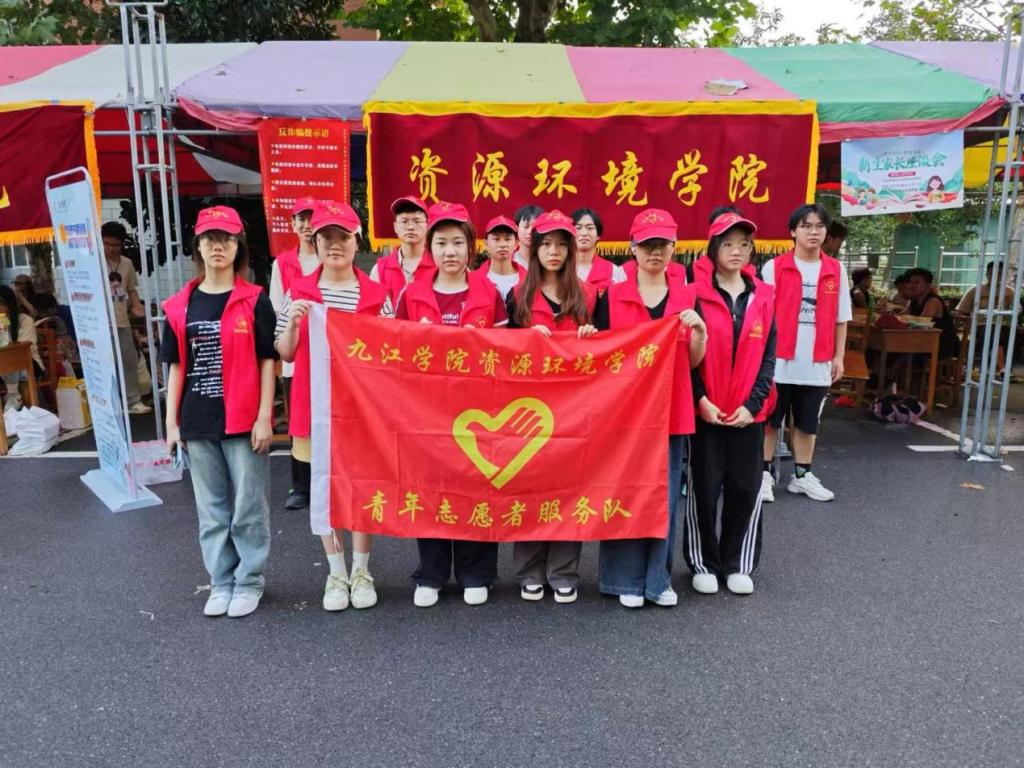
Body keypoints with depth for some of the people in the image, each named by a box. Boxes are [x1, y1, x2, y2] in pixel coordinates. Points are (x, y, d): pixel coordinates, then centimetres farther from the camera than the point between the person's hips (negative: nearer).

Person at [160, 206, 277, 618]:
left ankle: (249, 582, 22)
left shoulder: (254, 301, -3)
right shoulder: (179, 306, 7)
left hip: (244, 421, -3)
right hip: (197, 424, 4)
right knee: (211, 510, 14)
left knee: (248, 508, 6)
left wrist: (264, 417, -9)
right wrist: (172, 423, 6)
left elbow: (267, 362, -4)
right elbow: (176, 367, 10)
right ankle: (221, 582, 28)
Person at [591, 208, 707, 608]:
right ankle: (627, 579, 19)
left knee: (665, 495, 8)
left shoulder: (688, 296, 6)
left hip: (671, 411, 2)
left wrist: (699, 331, -13)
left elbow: (694, 361, 6)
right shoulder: (612, 296, 0)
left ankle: (658, 578, 23)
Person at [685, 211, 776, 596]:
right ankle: (703, 563, 20)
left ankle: (738, 564, 24)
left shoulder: (763, 298, 6)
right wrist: (701, 400, -12)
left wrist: (752, 404, -6)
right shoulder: (697, 296, -2)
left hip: (748, 412, 3)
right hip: (706, 410, -3)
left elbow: (768, 357, 4)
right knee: (704, 487, 4)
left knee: (746, 487, 9)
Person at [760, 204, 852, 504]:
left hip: (817, 363, 3)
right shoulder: (774, 268, -4)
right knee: (770, 420, 6)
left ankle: (802, 476, 25)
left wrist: (838, 357, 7)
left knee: (807, 423, 13)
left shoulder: (836, 271, 6)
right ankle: (764, 474, 16)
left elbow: (841, 318, 10)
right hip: (779, 361, -3)